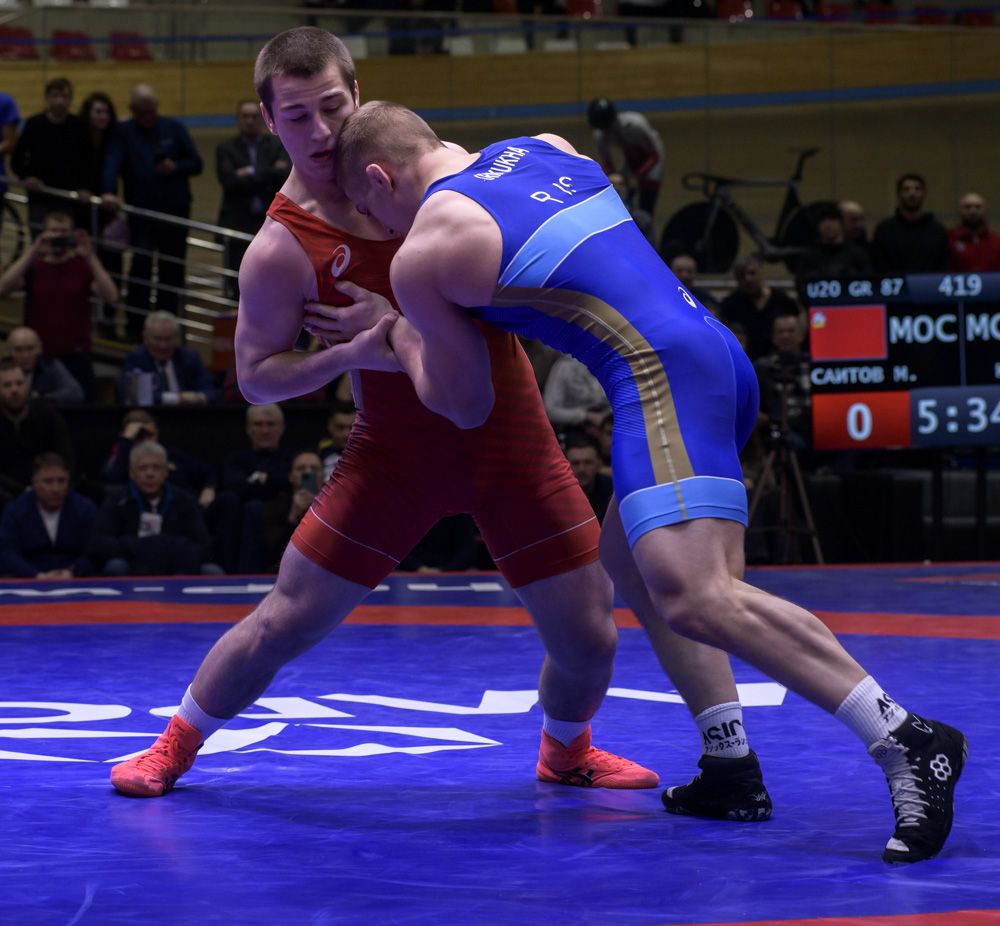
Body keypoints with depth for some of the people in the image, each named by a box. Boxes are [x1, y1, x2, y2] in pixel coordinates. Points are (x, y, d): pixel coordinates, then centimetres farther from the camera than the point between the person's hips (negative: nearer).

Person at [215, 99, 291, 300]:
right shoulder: (226, 149, 6)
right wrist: (269, 175, -9)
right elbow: (230, 181, -12)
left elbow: (286, 176, -7)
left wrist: (253, 173, -10)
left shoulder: (275, 146, 11)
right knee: (238, 288, -1)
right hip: (239, 225, -1)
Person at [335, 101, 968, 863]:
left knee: (691, 598, -20)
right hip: (720, 354, 9)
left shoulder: (421, 259, 1)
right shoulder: (548, 148, 22)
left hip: (662, 375, -9)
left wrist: (405, 346, 33)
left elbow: (469, 407, 13)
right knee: (628, 561, 22)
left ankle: (906, 739, -31)